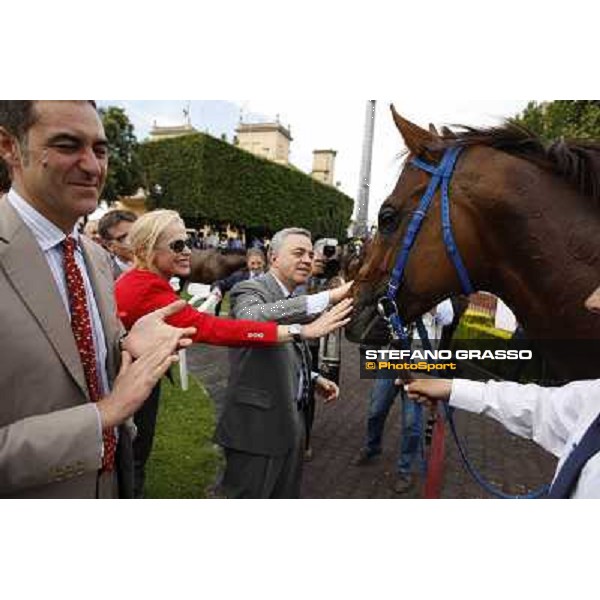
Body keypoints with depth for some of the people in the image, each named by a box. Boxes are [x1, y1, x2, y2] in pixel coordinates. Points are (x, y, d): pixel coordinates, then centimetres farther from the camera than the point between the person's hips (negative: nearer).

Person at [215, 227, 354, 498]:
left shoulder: (293, 300, 11)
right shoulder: (250, 290, -15)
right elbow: (251, 318, -41)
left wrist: (315, 379, 3)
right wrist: (327, 297, -42)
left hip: (290, 423, 8)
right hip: (257, 427, -8)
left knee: (287, 495, 22)